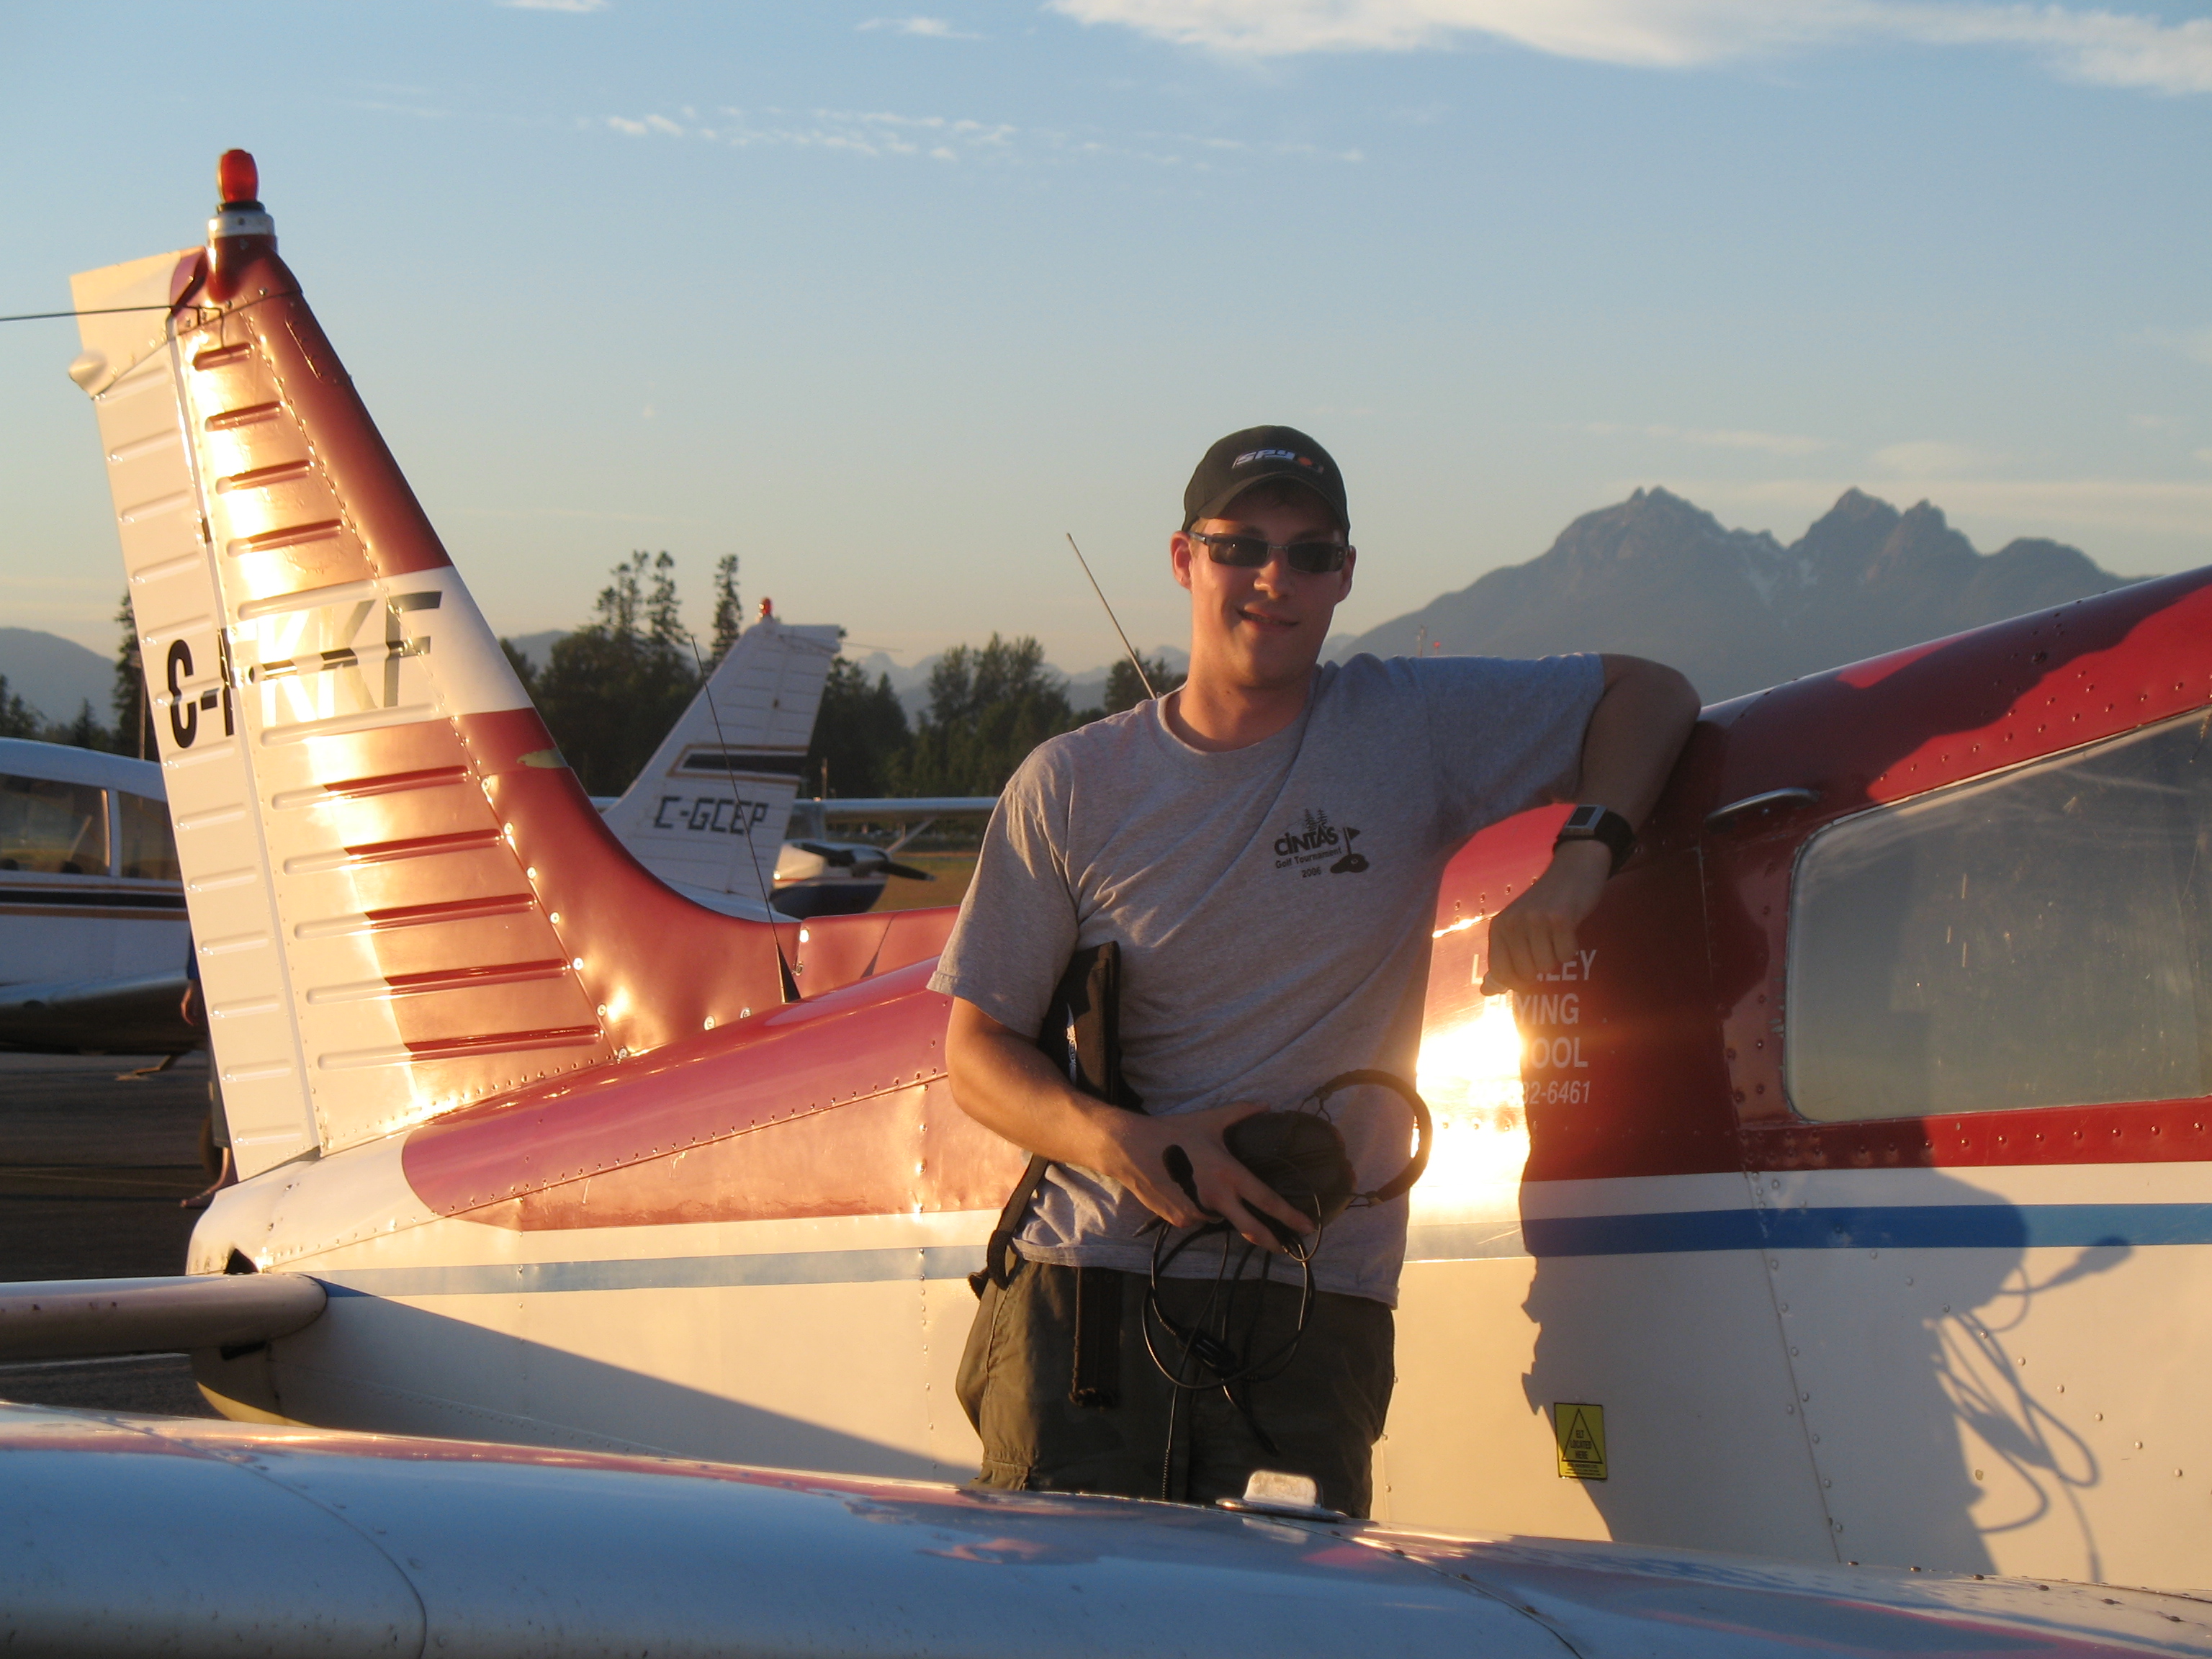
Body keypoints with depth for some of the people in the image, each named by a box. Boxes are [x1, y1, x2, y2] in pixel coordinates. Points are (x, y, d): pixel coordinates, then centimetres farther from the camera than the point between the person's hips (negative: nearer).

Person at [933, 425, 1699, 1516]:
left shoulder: (1413, 730, 5)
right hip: (1083, 1301, 0)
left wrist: (1579, 861, -7)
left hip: (1312, 1314, 0)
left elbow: (1649, 693, 12)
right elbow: (976, 1051, 5)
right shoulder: (1070, 787, 4)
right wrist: (1120, 1143, -15)